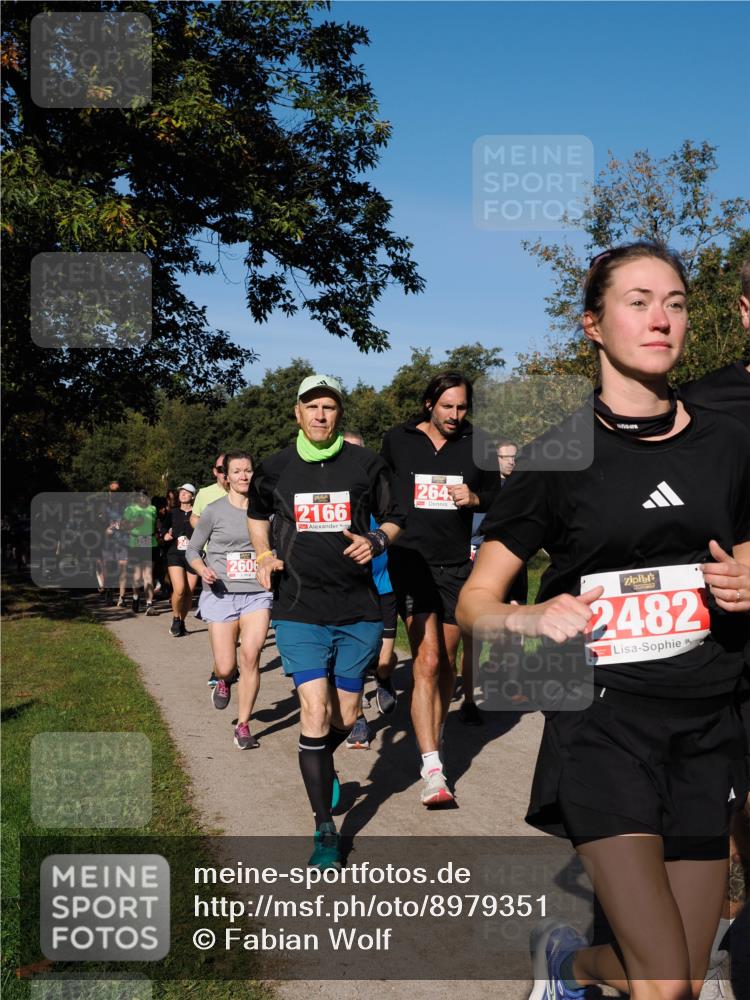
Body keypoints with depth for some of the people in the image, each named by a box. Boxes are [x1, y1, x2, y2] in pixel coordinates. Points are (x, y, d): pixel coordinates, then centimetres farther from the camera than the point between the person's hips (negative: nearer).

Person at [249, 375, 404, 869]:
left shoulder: (367, 464, 0)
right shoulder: (275, 469, 3)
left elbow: (393, 520, 8)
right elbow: (258, 515, 22)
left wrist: (376, 541, -14)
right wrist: (265, 556, 5)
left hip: (359, 610, 1)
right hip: (300, 610, -1)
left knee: (346, 716, 10)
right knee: (315, 712, -10)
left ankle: (320, 764, 46)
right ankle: (325, 828, 3)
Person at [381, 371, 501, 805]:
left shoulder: (477, 444, 4)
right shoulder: (398, 441, 1)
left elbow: (497, 496, 12)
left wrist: (475, 498, -9)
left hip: (457, 564, 3)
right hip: (412, 561, -3)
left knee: (447, 662, 13)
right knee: (427, 662, -13)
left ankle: (435, 739, 34)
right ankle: (433, 768, -14)